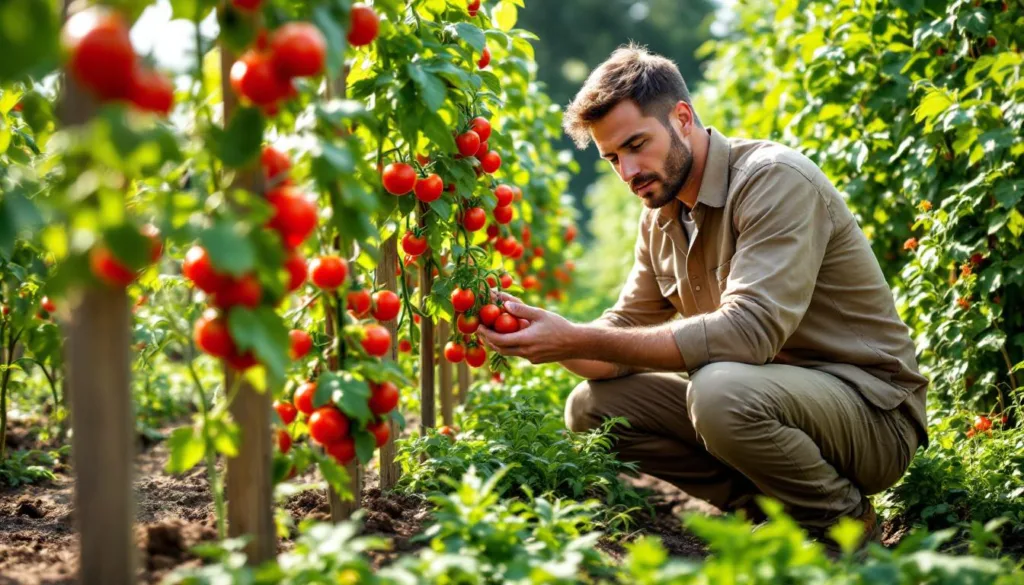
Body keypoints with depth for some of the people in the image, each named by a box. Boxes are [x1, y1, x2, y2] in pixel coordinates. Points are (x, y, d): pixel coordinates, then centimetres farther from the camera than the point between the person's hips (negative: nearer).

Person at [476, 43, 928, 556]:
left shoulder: (775, 179, -20)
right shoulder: (661, 217, 7)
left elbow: (750, 330, -32)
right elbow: (626, 332, 7)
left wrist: (579, 340, -32)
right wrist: (545, 338, -16)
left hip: (872, 411, -8)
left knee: (720, 391, -36)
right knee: (593, 407, -2)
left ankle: (845, 525, -9)